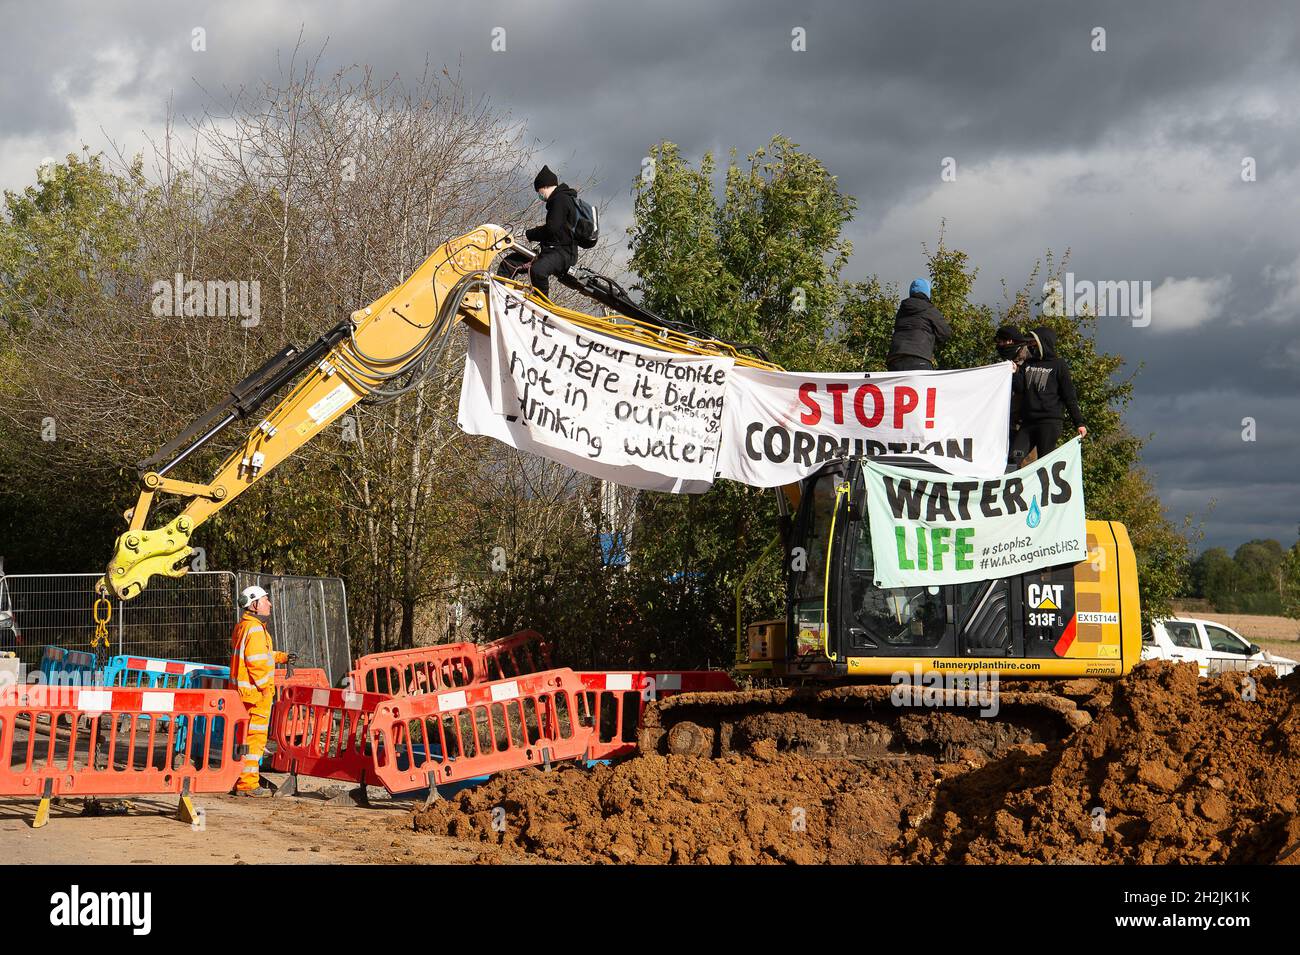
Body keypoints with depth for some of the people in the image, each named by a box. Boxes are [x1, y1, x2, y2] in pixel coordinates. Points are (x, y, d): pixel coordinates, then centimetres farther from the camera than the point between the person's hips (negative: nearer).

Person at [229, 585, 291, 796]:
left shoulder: (242, 626, 17)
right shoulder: (255, 629, -16)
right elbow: (256, 662, -22)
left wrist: (282, 657, 27)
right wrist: (267, 689, -16)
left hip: (243, 690, 10)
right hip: (255, 692, -10)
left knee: (248, 737, 16)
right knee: (255, 737, -6)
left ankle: (245, 780, 23)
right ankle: (247, 784, -4)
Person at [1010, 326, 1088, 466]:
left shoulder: (1058, 365, 4)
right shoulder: (1028, 364, 19)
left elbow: (1070, 396, 2)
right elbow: (1019, 388, 8)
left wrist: (1079, 423, -2)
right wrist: (1013, 374, -9)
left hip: (1050, 422, -5)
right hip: (1027, 422, 5)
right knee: (1013, 458, -8)